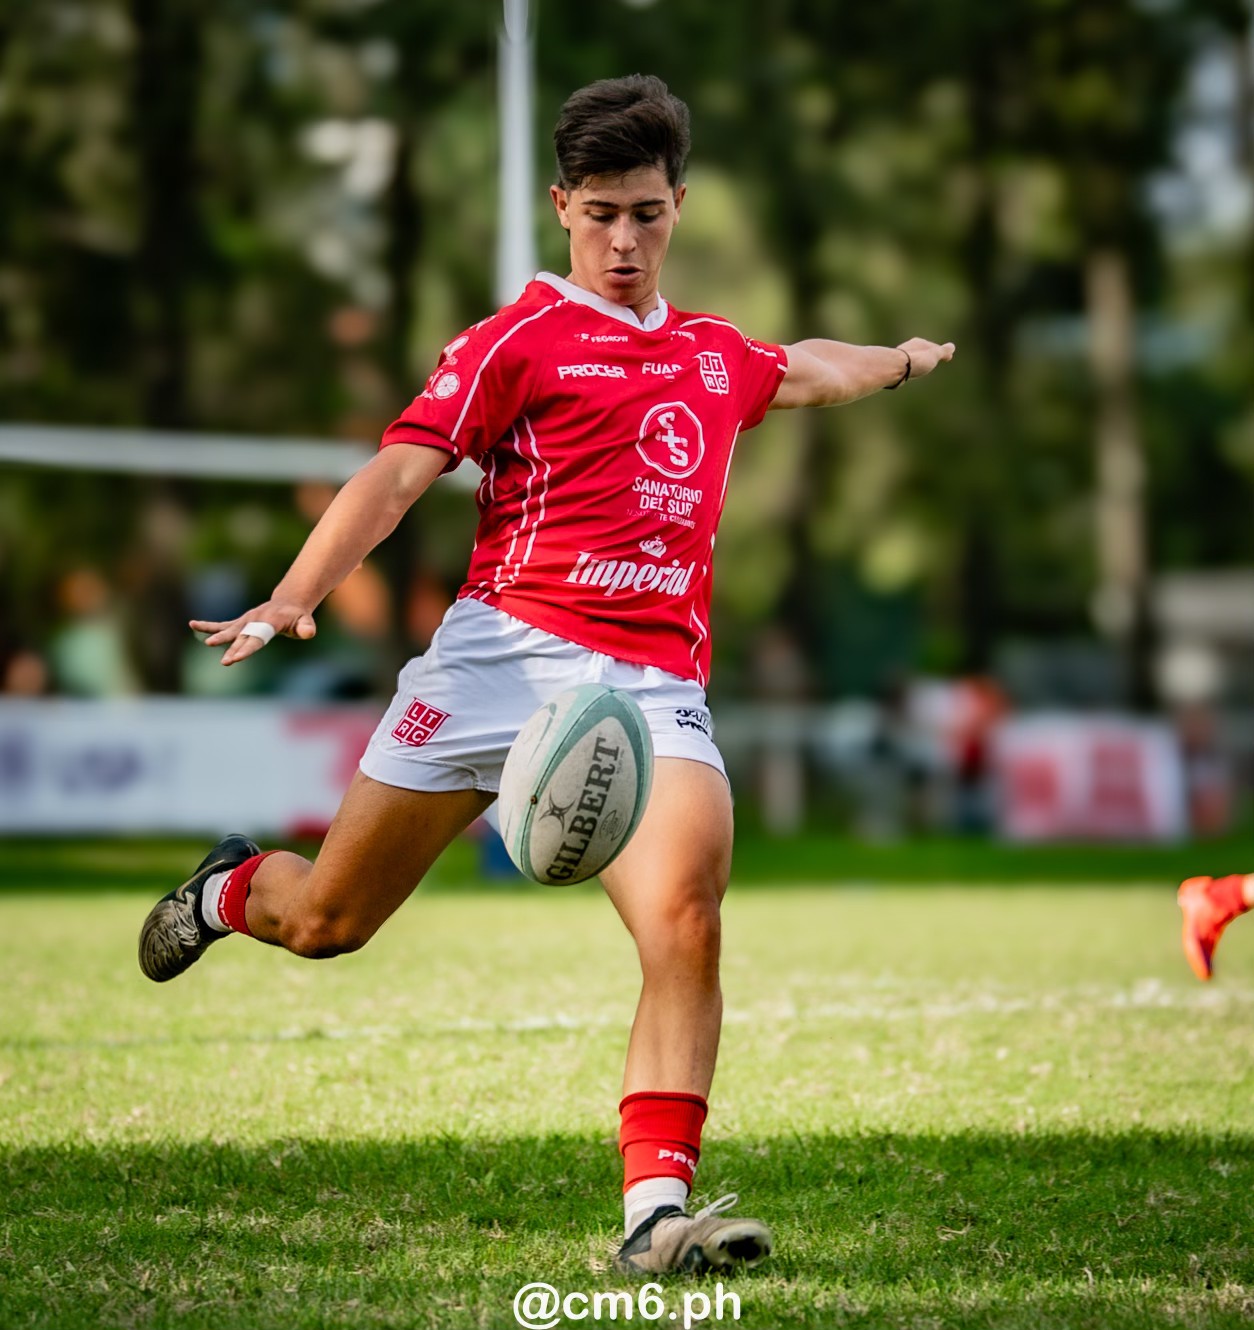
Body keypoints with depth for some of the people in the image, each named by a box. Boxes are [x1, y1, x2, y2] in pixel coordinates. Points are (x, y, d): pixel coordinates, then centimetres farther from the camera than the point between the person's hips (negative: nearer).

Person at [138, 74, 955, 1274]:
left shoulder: (718, 355, 22)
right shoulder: (519, 340, 4)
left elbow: (808, 370, 47)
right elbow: (400, 470, -7)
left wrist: (901, 359, 63)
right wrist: (294, 598, -21)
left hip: (655, 686, 3)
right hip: (509, 648, -3)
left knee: (686, 917, -24)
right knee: (326, 922, 4)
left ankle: (655, 1213, -24)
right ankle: (233, 890, 41)